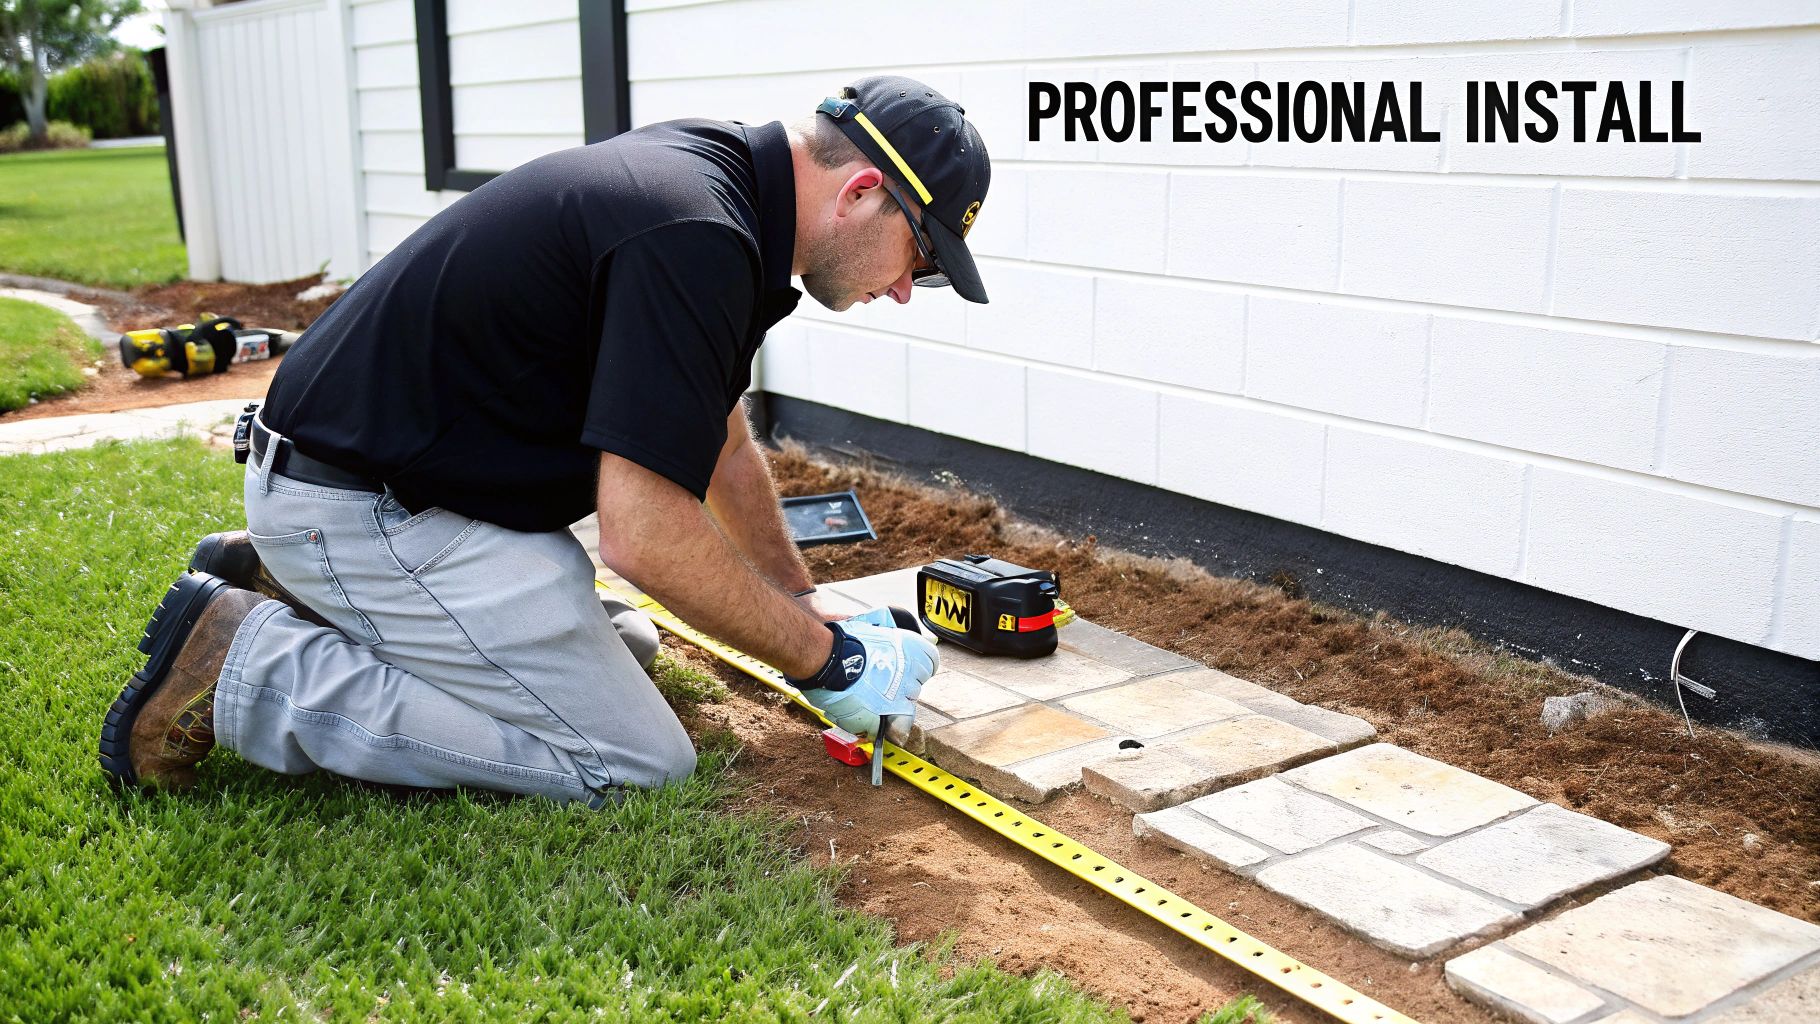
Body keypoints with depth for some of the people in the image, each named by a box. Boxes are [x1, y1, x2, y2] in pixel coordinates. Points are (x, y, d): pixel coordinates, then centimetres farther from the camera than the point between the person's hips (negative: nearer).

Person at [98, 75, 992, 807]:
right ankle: (248, 662, -8)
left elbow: (718, 438, 17)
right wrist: (828, 661, -15)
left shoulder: (707, 177, 6)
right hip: (367, 513, -10)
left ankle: (286, 586, 19)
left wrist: (808, 609, 18)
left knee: (615, 643, 25)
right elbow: (645, 536, -28)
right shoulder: (695, 242, -26)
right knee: (639, 766, -9)